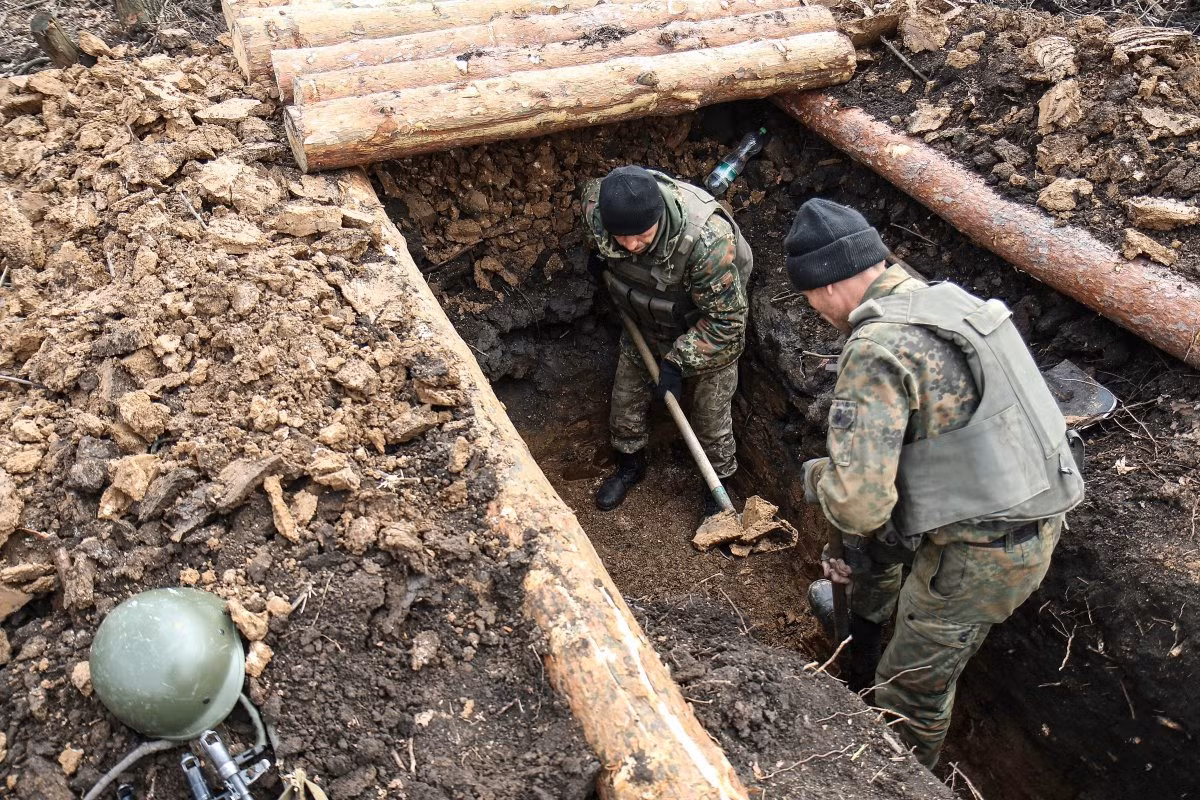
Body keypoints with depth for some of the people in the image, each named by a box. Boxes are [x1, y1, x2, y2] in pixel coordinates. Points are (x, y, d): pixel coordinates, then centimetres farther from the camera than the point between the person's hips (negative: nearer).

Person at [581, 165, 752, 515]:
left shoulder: (707, 239, -44)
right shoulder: (596, 206, -29)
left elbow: (725, 320, -30)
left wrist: (678, 362, -27)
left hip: (709, 335, -4)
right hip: (644, 327, 5)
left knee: (710, 420, 9)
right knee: (625, 400, 17)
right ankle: (630, 465, 46)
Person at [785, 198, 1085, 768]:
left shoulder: (876, 351, -25)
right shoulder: (944, 299, 5)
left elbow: (857, 502, -31)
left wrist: (817, 476, -6)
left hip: (983, 551, -10)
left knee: (914, 687, 10)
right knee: (874, 534, 31)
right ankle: (859, 659, 52)